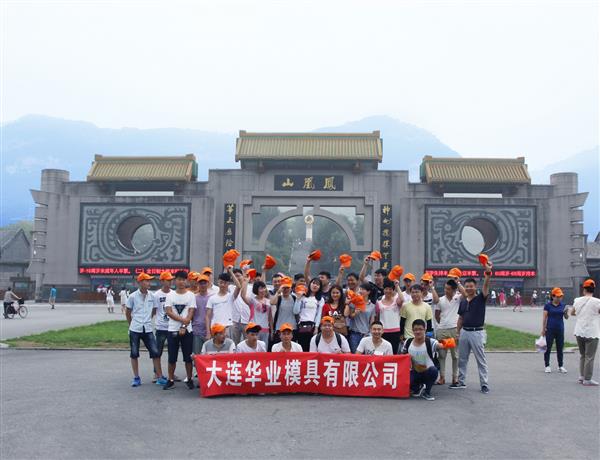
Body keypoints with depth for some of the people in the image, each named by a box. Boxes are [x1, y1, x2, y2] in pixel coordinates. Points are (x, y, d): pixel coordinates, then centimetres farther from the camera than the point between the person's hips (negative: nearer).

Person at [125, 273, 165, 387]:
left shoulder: (152, 296, 2)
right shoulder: (133, 296, -5)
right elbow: (128, 313, 6)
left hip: (148, 329, 2)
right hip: (135, 330, -2)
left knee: (155, 352, -2)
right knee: (134, 354, 5)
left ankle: (159, 377, 6)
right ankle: (136, 378, 17)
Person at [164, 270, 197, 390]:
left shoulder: (191, 295, 3)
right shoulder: (170, 295, 5)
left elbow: (190, 313, -3)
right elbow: (169, 312, -4)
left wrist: (184, 326, -13)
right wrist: (183, 319, -15)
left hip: (187, 330, -1)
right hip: (173, 330, 1)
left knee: (188, 356, 2)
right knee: (172, 357, 4)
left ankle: (189, 379, 13)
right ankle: (171, 380, 14)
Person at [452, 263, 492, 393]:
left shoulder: (480, 298, -4)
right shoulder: (463, 301, 11)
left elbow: (486, 286, -21)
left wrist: (488, 272, -35)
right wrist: (457, 332, 10)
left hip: (477, 332, -6)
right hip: (464, 332, 6)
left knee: (481, 360, 0)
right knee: (462, 359, 13)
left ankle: (484, 384, 5)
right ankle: (461, 381, 23)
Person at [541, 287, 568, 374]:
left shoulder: (563, 305, 6)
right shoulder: (548, 305, -3)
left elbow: (566, 317, 7)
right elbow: (544, 317, -3)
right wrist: (543, 329, -7)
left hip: (560, 329, 3)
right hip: (550, 330, -3)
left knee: (560, 348, 9)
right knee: (548, 348, 1)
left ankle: (560, 366, 18)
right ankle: (547, 366, 11)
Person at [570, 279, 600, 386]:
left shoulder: (577, 300, 2)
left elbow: (572, 313, 17)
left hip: (579, 332, 5)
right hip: (591, 333, -5)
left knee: (582, 355, 18)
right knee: (589, 357, 1)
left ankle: (581, 377, 22)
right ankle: (587, 380, 4)